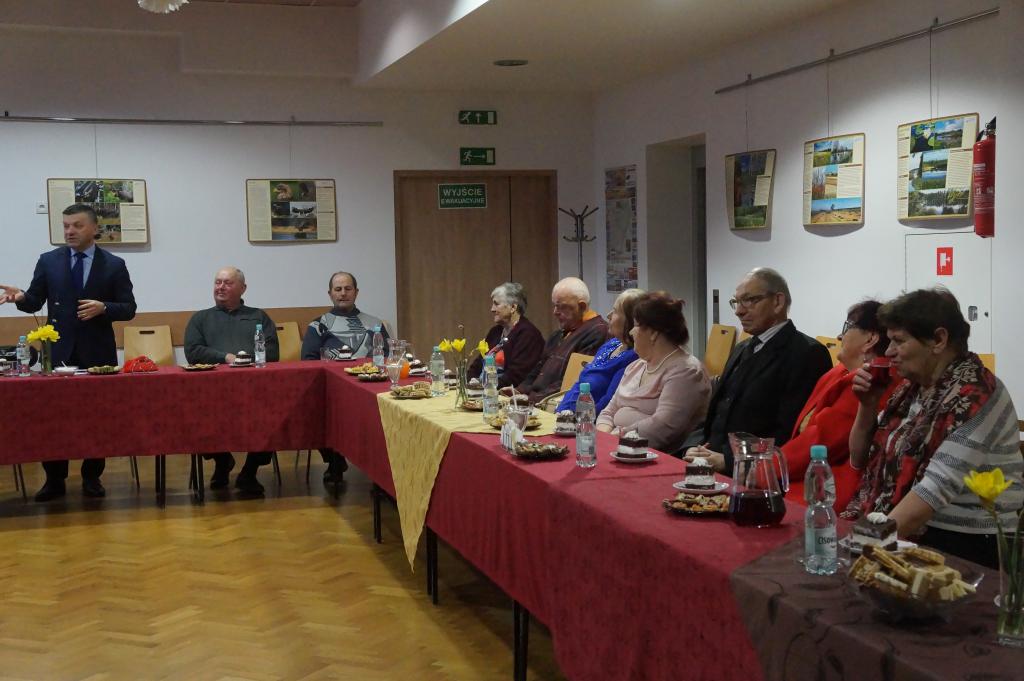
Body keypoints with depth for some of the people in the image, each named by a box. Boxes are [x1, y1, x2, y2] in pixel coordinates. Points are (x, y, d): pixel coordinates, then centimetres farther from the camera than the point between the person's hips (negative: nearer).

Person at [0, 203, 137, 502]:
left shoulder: (114, 265, 2)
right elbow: (35, 302, 3)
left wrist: (103, 307, -18)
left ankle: (92, 477, 16)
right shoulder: (48, 261, 6)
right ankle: (54, 479, 13)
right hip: (59, 351, 1)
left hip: (97, 353, -1)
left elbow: (129, 308, 0)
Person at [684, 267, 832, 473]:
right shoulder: (742, 350, 21)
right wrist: (695, 447, 1)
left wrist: (727, 460, -17)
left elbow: (789, 434, -14)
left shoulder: (808, 354, -7)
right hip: (711, 462, 8)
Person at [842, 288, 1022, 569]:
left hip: (961, 550, -7)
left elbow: (937, 488, -25)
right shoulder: (912, 386, 8)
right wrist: (868, 405, 0)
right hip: (910, 536, 7)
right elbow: (861, 460, 16)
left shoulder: (976, 396, -16)